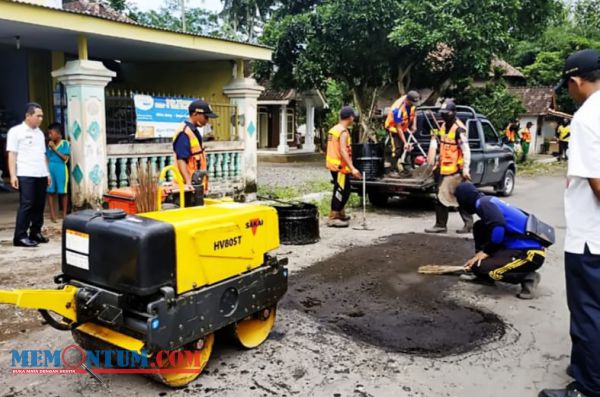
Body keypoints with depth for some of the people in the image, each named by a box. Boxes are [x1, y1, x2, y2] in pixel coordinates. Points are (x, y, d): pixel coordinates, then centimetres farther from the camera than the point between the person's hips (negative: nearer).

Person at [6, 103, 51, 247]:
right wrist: (13, 175, -12)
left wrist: (47, 173, 17)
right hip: (25, 175, -6)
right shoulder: (16, 131, -1)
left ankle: (36, 232, 16)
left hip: (41, 175, 6)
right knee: (26, 205, -9)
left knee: (39, 205, 7)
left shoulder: (40, 133, 18)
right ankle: (20, 237, -4)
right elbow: (12, 155, -5)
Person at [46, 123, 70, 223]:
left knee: (62, 192, 3)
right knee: (51, 192, 4)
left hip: (61, 169, -4)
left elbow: (65, 158, -9)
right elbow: (46, 157, 13)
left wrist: (54, 149, -10)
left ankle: (64, 213, 14)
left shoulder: (65, 143, -2)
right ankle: (53, 214, 10)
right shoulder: (49, 144, 9)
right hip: (50, 169, 4)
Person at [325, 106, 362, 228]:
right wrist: (352, 168, -31)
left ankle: (340, 214, 30)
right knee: (341, 190, -5)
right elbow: (343, 151, -26)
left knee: (343, 190, 19)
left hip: (333, 164, 10)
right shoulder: (343, 132, -17)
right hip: (340, 166, -10)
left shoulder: (333, 129, 13)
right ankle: (333, 218, -3)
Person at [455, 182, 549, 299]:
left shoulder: (483, 203, -12)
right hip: (521, 246, 10)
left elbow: (498, 229, -26)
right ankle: (482, 274, 17)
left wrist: (486, 251, -11)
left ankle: (527, 278, -3)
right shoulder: (489, 202, 17)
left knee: (480, 267, -16)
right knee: (479, 227, 13)